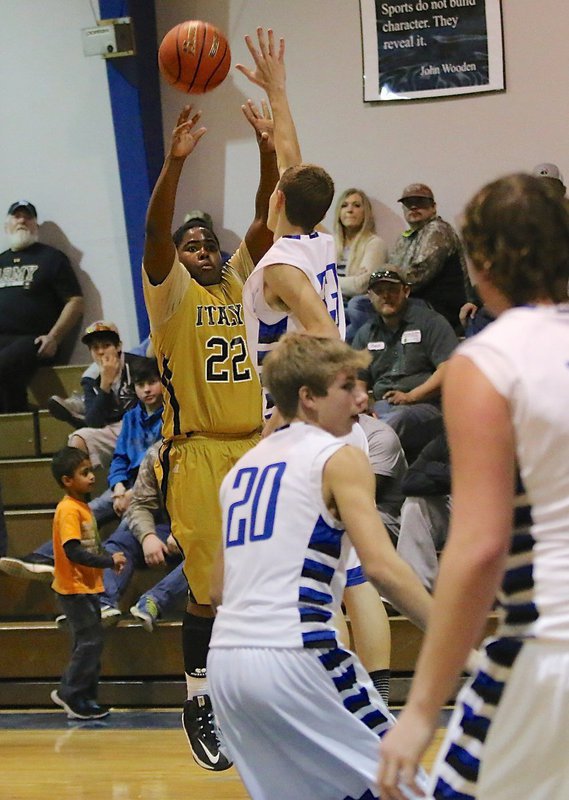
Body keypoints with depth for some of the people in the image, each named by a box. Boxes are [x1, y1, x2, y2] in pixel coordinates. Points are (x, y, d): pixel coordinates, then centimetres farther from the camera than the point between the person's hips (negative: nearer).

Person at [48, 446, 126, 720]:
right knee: (90, 641, -8)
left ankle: (85, 699, 19)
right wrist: (109, 561, -21)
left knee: (89, 643, 13)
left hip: (86, 587, 10)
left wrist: (108, 559, 6)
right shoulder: (68, 510, -18)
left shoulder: (82, 506, 12)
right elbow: (73, 551, -25)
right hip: (75, 588, -10)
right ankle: (69, 693, 1)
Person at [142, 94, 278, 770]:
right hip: (198, 454, -4)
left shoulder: (240, 282, 13)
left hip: (256, 448, 4)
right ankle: (198, 703, 8)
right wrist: (175, 161, -27)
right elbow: (155, 232, -16)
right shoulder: (171, 293, 2)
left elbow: (266, 220, 2)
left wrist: (267, 151, -12)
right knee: (210, 587, -4)